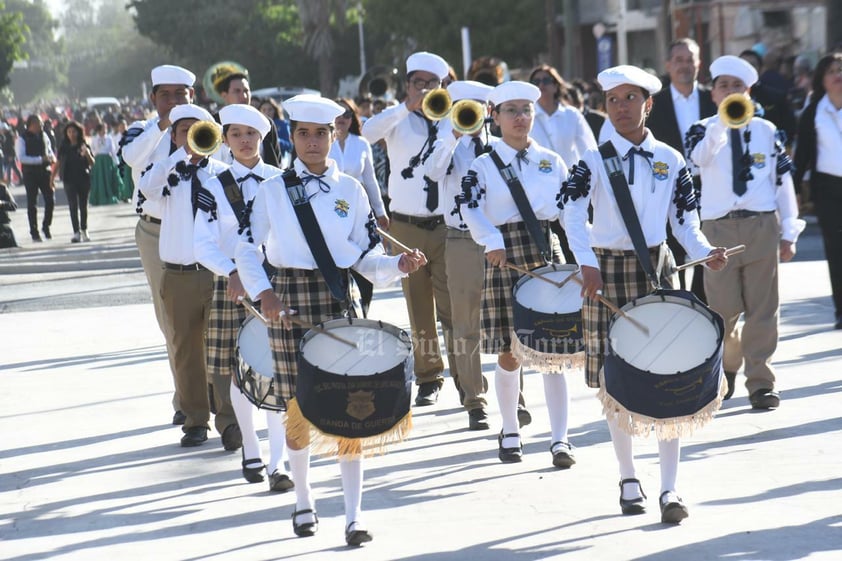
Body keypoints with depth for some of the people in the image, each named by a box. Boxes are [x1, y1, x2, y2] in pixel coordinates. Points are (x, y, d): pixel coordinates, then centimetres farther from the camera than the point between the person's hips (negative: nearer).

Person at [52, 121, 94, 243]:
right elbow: (58, 164, 10)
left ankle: (84, 230, 24)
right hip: (69, 180, 0)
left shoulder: (84, 146, 1)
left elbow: (92, 163, -2)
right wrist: (52, 177, 6)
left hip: (83, 179, 0)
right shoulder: (64, 148, 4)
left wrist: (87, 154, -20)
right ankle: (76, 232, -13)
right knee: (73, 206, -8)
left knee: (83, 206, 9)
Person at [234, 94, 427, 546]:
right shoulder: (272, 190, 3)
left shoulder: (350, 191, 7)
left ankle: (354, 516, -4)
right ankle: (303, 501, 26)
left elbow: (366, 259, 7)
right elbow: (247, 248, 1)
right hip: (290, 303, 0)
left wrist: (400, 265, -12)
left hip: (340, 303, 1)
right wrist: (261, 291, -15)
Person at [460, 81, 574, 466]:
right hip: (504, 260, -1)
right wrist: (492, 243, -29)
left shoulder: (551, 161, 11)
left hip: (546, 256, 2)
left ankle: (560, 439, -1)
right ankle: (510, 434, 22)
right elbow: (471, 209, -14)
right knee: (509, 352, 3)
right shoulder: (483, 166, 2)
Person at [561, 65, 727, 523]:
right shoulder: (593, 163, -3)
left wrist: (705, 253, -13)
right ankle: (628, 478, 21)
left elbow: (685, 222, 7)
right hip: (608, 273, -1)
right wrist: (587, 262, -32)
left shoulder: (669, 160, 5)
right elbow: (572, 215, -16)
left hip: (656, 269, 1)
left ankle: (669, 489, -4)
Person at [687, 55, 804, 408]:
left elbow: (783, 181, 9)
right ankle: (727, 366, 29)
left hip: (762, 225, 1)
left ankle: (760, 382, 7)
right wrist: (724, 119, -32)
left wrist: (788, 232, 5)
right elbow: (701, 156, -20)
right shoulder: (703, 130, 4)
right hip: (719, 228, -1)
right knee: (723, 308, 4)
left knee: (762, 308, 0)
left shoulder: (766, 131, 8)